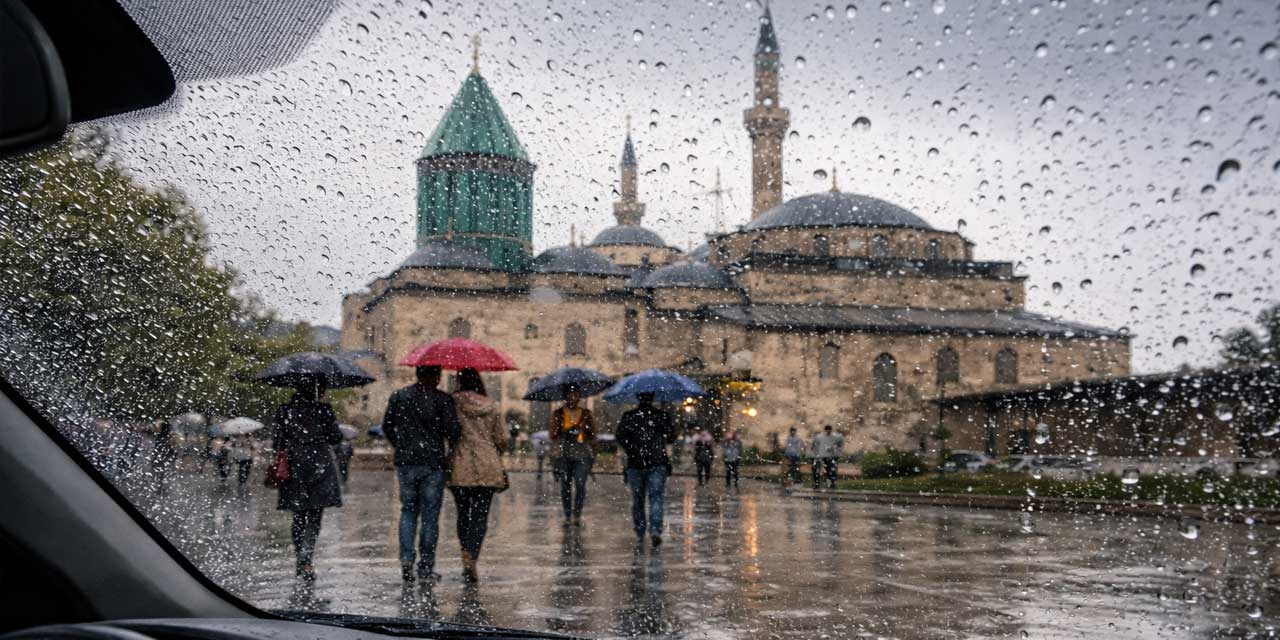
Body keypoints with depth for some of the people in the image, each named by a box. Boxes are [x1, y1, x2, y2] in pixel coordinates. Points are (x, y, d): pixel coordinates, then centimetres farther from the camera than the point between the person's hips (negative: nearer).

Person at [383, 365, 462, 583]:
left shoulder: (398, 396, 5)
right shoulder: (442, 399, -7)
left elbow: (387, 426, 8)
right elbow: (452, 430, -12)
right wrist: (452, 448, 7)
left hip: (405, 461, 3)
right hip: (433, 462, -3)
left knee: (408, 510, 14)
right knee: (430, 515, 4)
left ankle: (406, 560, -1)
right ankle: (426, 568, 6)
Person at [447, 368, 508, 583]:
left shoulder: (453, 402, -4)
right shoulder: (491, 406, 7)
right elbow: (502, 440, 11)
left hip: (460, 465, -1)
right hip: (488, 467, 1)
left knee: (463, 514, 13)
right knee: (480, 515, -1)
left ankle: (467, 559, 15)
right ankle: (471, 559, -14)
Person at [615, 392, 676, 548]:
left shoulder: (628, 416, 1)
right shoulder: (663, 415, 1)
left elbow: (620, 437, -7)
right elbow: (671, 438, 7)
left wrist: (632, 451, 0)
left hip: (635, 464, 1)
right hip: (658, 464, -1)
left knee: (637, 499, 14)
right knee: (656, 497, -5)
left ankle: (639, 532, 20)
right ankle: (655, 529, -23)